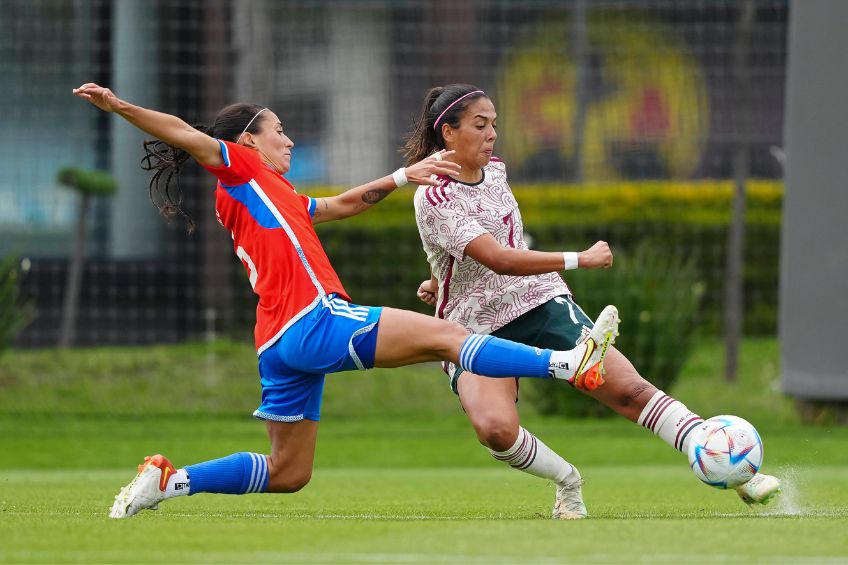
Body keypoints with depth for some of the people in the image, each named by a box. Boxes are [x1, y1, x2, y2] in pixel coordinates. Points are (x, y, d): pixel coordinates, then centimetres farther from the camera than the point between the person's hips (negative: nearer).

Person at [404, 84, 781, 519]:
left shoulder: (494, 170, 5)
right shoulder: (433, 198, -18)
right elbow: (498, 259, -28)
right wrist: (580, 260, -30)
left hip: (542, 304, 5)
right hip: (476, 331, -5)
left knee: (629, 389, -11)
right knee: (496, 429, -30)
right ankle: (566, 481, -2)